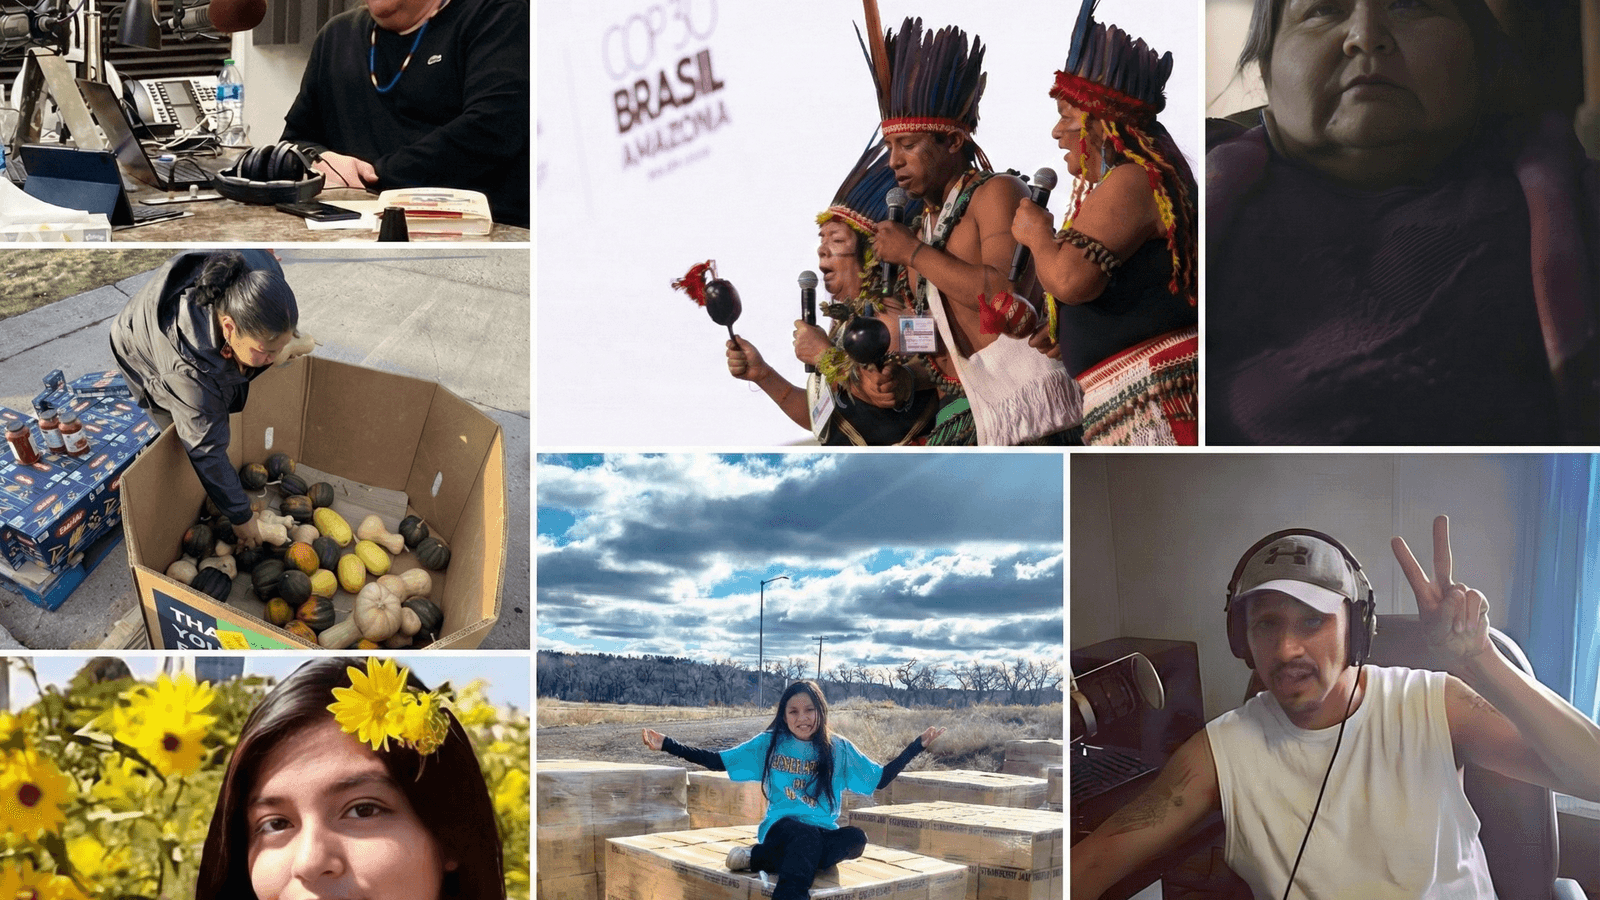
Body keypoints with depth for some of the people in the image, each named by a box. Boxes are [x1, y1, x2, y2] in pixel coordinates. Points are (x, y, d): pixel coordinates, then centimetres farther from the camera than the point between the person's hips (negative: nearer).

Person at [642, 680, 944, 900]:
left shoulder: (838, 749, 9)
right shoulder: (768, 744, 6)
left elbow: (881, 779, 14)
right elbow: (719, 761, 8)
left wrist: (917, 745, 5)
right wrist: (667, 745, 0)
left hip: (822, 834, 3)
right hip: (782, 828, -3)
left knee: (856, 838, -34)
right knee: (807, 835, -39)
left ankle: (759, 858, -29)